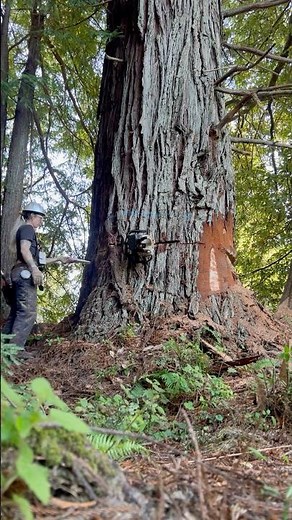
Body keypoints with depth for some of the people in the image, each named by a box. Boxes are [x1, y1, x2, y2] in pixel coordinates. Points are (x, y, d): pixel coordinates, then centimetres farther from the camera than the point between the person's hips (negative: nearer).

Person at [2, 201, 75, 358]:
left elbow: (37, 259, 30)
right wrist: (34, 269, -28)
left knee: (16, 311, 10)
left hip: (21, 274, 10)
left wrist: (59, 259, 31)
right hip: (25, 273, -10)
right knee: (27, 312, -13)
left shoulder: (26, 231, 29)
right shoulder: (27, 228, 0)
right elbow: (24, 250, -18)